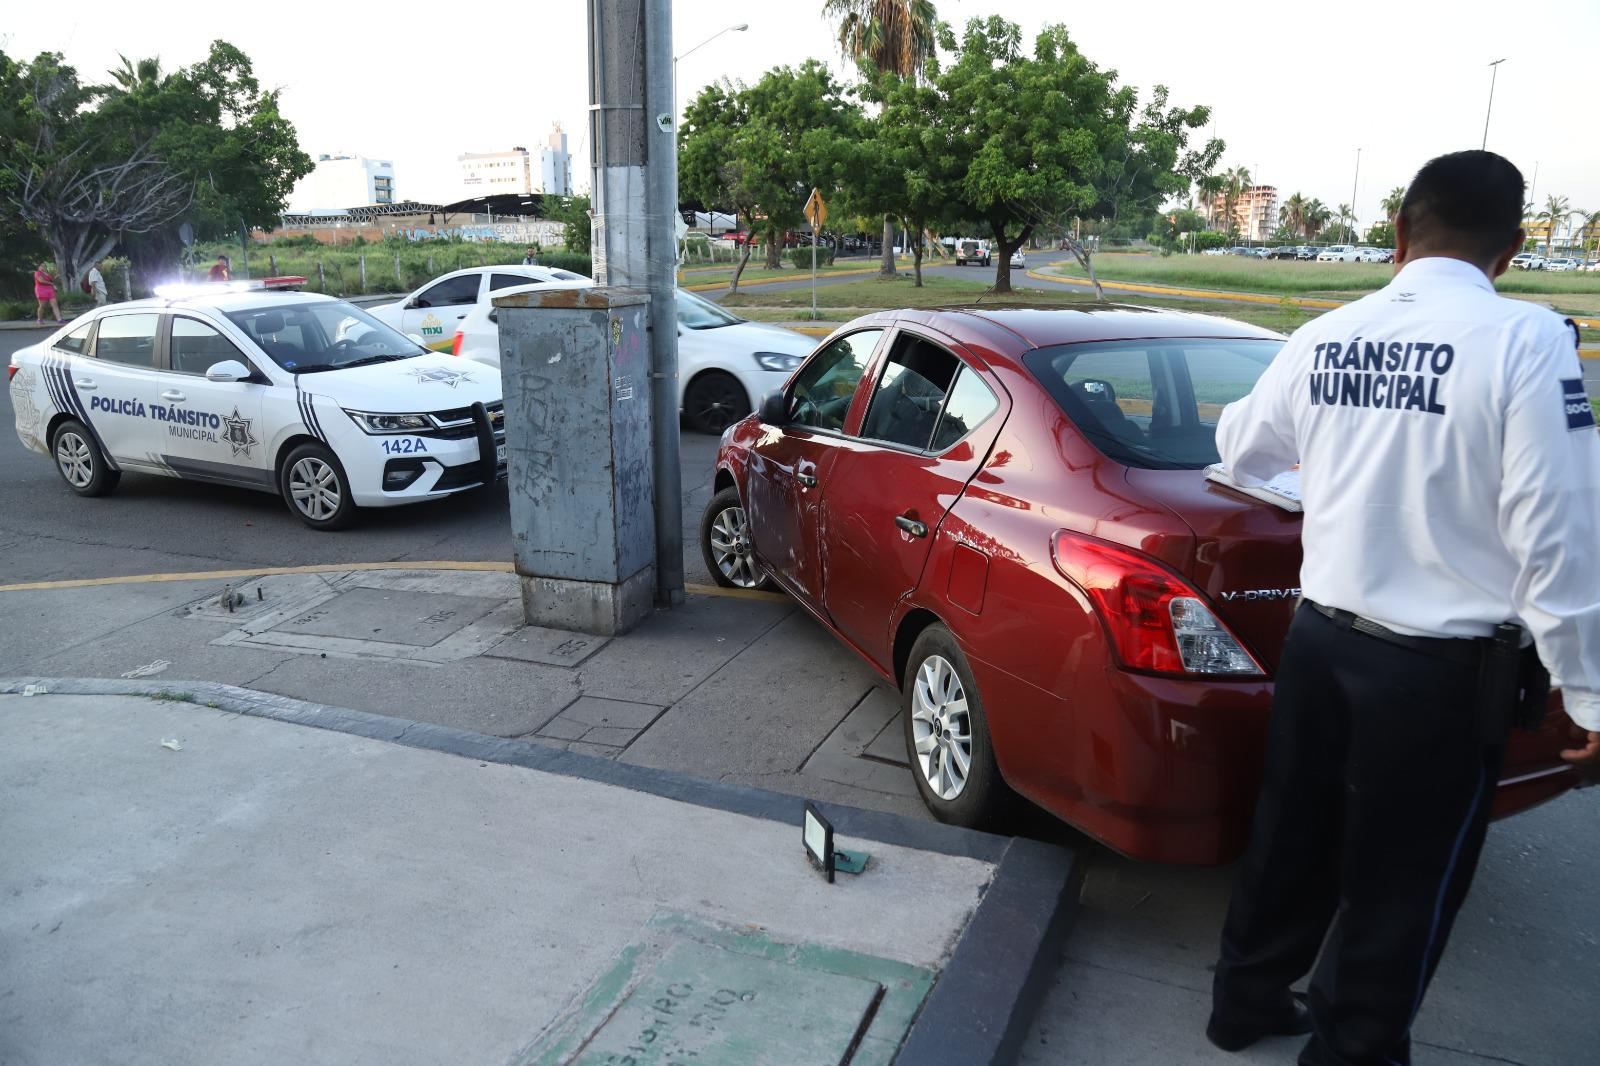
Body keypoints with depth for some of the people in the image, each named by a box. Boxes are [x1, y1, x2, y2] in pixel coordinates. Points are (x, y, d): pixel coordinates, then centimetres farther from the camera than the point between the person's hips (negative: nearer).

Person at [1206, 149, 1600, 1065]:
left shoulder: (1324, 339, 1)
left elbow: (1240, 450, 18)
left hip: (1321, 637, 5)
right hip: (1443, 667, -5)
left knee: (1293, 837, 22)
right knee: (1402, 883, 14)